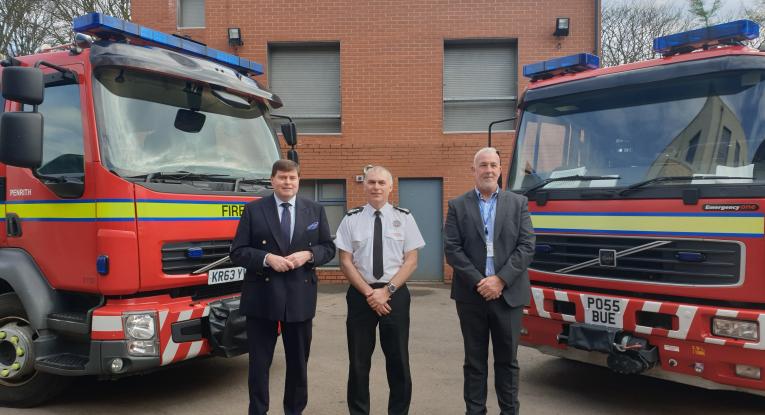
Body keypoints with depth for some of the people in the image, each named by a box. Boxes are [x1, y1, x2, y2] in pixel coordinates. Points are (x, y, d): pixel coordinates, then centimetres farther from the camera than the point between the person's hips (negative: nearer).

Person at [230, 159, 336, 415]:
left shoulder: (316, 210, 8)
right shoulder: (253, 210, 0)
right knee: (259, 362, 6)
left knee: (299, 362, 14)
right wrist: (267, 258, -18)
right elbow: (237, 252, -3)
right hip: (262, 296, -2)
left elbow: (328, 248, 8)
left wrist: (308, 255, -11)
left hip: (300, 296, 2)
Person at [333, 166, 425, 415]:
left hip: (395, 294, 0)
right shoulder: (351, 219, 1)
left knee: (398, 360, 7)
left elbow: (411, 261, -2)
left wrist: (387, 290, -12)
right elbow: (346, 262, -1)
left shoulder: (404, 218, 2)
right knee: (359, 361, 9)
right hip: (360, 294, 0)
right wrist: (369, 292, -10)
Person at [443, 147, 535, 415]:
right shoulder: (457, 206, 4)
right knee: (475, 361, 9)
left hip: (508, 294, 1)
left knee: (507, 360, 10)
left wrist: (500, 279, -12)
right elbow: (452, 250, -4)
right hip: (471, 295, 0)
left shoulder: (518, 203, 6)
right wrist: (479, 282, -12)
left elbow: (527, 247, -2)